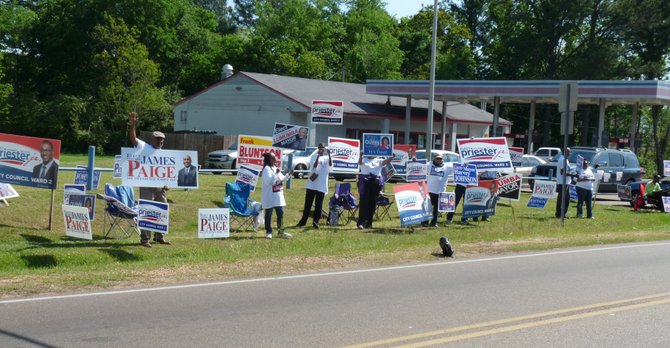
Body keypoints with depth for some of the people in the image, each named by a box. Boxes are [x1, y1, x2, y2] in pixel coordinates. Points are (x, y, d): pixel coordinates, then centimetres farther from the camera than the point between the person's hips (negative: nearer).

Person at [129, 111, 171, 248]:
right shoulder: (145, 148, 1)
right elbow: (134, 139, -15)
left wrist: (167, 183, 6)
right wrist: (132, 126, -29)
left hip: (160, 186, 6)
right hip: (147, 185, -6)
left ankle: (159, 236, 23)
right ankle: (144, 238, -2)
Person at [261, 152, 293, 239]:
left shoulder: (275, 167, 12)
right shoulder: (267, 169, -14)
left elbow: (282, 179, 22)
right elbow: (268, 181, -25)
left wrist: (288, 175, 7)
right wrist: (276, 174, -24)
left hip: (278, 195, 8)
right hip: (269, 196, -8)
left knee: (280, 213, 9)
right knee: (268, 214, 2)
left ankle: (281, 231, 16)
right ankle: (268, 232, 11)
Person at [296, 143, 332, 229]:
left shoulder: (327, 158, 6)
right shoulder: (314, 156, 3)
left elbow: (330, 165, -16)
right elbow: (314, 166, -14)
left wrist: (329, 155, -24)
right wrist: (318, 155, -22)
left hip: (322, 185, 1)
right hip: (312, 184, -1)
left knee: (319, 204, 1)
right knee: (308, 203, 6)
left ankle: (316, 222, 6)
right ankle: (303, 221, 15)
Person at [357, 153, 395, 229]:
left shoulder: (378, 160, 16)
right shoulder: (364, 159, 10)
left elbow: (386, 161, -2)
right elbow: (360, 162, -12)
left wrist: (392, 157, -22)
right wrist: (361, 156, -35)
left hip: (376, 182, 3)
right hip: (365, 181, -3)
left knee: (373, 203, 3)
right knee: (364, 203, -9)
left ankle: (368, 223, 10)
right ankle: (361, 223, -11)